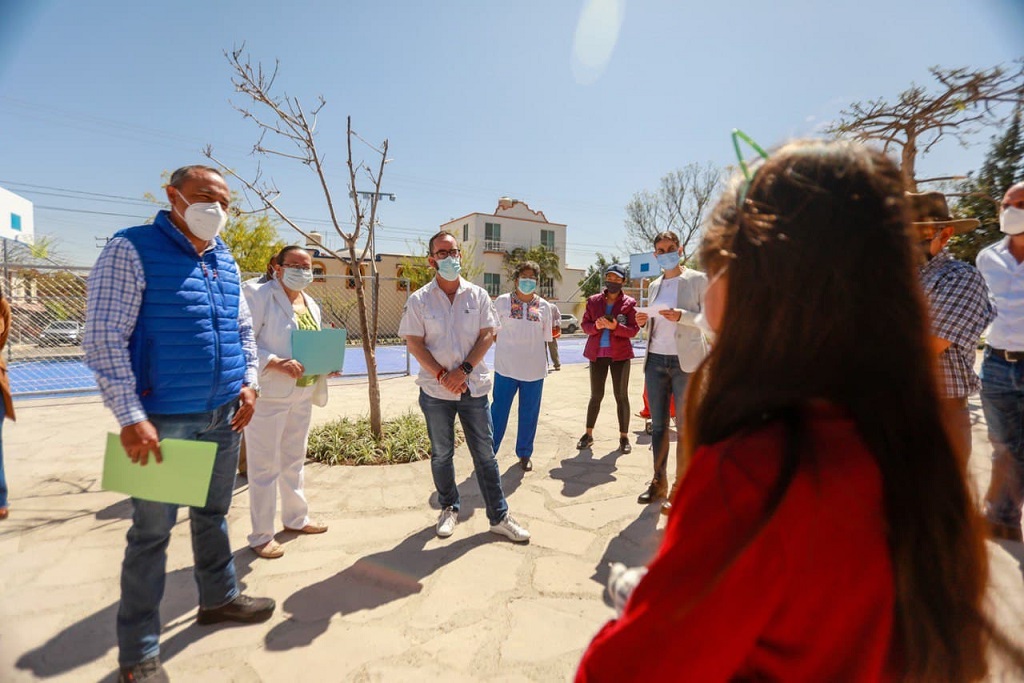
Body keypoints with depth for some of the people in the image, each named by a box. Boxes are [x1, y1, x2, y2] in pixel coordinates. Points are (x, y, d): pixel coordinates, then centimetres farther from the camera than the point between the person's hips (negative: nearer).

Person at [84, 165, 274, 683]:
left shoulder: (225, 261, 10)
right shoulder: (132, 250, -10)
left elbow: (243, 328, 18)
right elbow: (103, 339, -15)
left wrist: (248, 381, 5)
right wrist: (131, 417, -19)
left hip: (223, 416, 6)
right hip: (163, 420, -6)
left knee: (213, 513, 20)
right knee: (153, 529, 5)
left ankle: (219, 598, 39)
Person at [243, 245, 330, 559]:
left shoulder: (311, 305, 12)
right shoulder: (260, 296, -11)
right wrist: (276, 363, -27)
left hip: (303, 394, 8)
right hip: (268, 395, -7)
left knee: (294, 460, 20)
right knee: (265, 466, 3)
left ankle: (296, 518, 37)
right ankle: (261, 536, 18)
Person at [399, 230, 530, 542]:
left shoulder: (478, 295, 2)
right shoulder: (418, 299, -2)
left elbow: (487, 335, -2)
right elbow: (414, 343, -5)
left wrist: (464, 370, -14)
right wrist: (441, 375, -15)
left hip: (474, 386, 1)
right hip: (436, 390, 0)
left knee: (485, 454, 7)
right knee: (441, 454, 13)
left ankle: (499, 517, 18)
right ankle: (449, 509, 33)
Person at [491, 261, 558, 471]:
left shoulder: (544, 306, 6)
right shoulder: (502, 301, 1)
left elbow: (547, 336, 14)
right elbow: (492, 330, 7)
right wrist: (506, 347, 0)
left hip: (534, 368, 2)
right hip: (506, 367, -2)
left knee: (529, 413, 11)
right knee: (499, 411, 2)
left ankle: (525, 454, 26)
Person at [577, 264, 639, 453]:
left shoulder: (629, 303, 0)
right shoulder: (593, 301, 6)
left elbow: (634, 330, -5)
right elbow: (584, 324, 7)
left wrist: (615, 326, -22)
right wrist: (595, 326, -15)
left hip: (620, 354, -2)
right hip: (597, 354, 2)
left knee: (621, 396, 5)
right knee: (596, 395, 9)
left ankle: (624, 436, 15)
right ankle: (588, 434, 19)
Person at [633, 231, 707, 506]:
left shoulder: (697, 280, 0)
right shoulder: (654, 286, 15)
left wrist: (681, 316, -20)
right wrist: (644, 322, -1)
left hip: (685, 362, -5)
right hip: (655, 360, 5)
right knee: (658, 424, 10)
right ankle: (658, 482, 21)